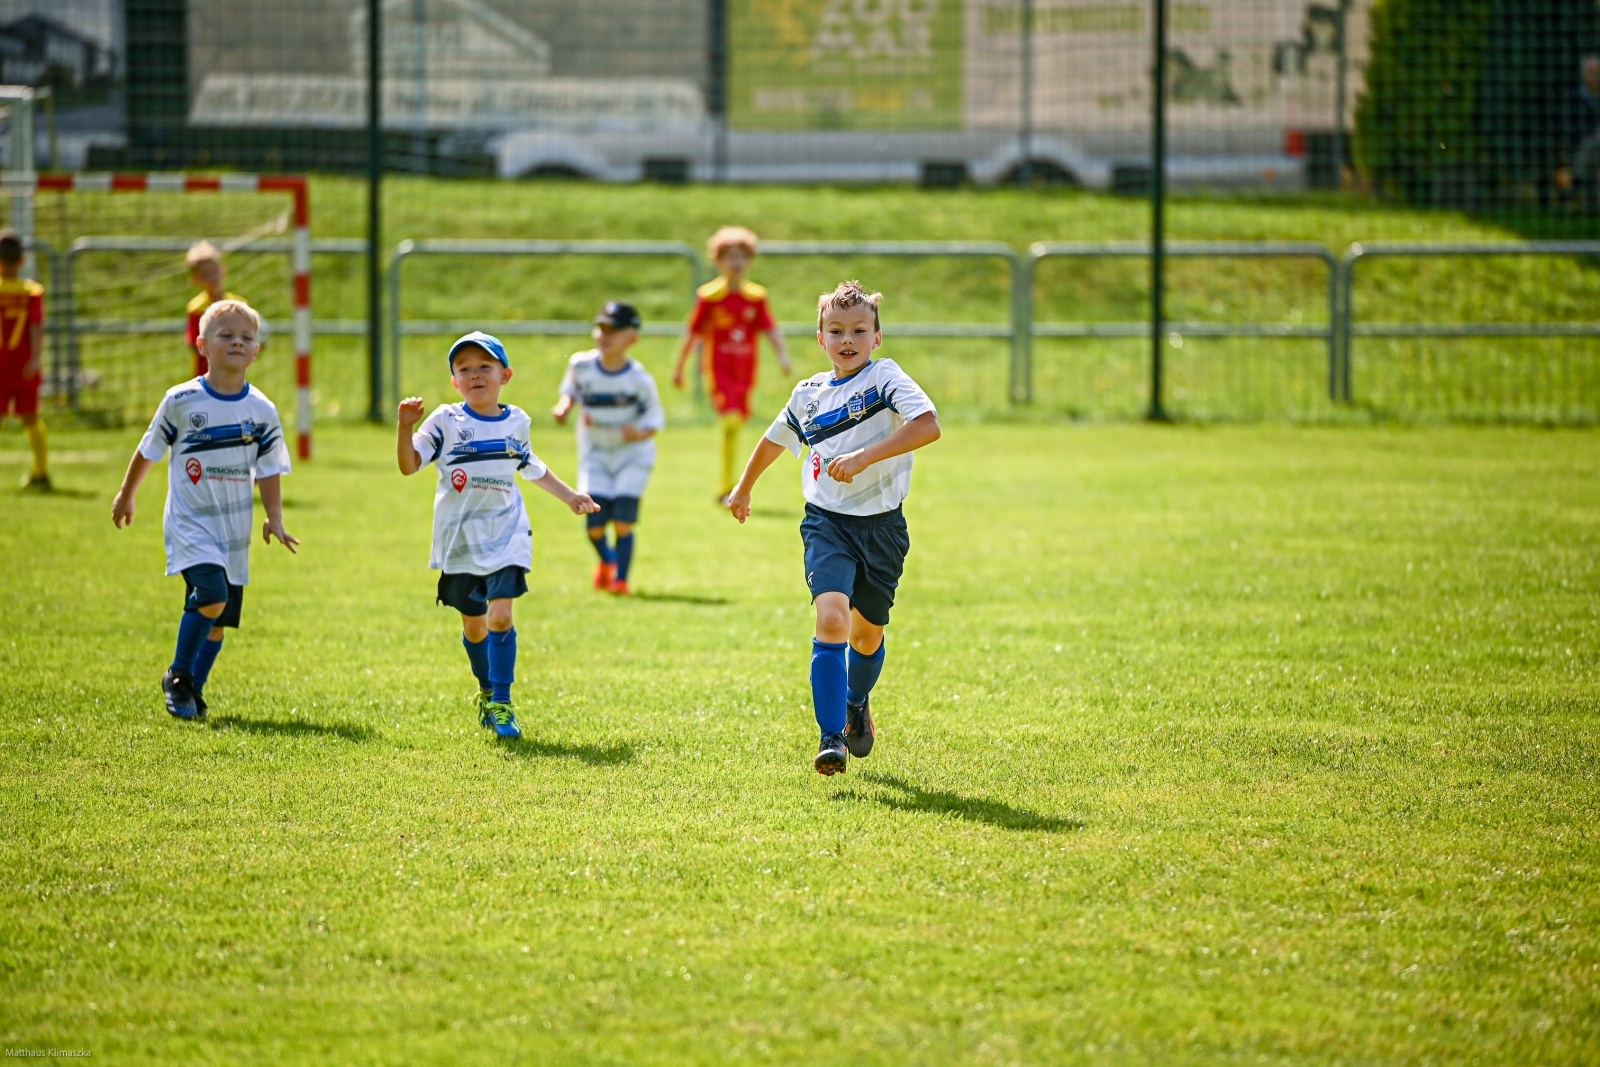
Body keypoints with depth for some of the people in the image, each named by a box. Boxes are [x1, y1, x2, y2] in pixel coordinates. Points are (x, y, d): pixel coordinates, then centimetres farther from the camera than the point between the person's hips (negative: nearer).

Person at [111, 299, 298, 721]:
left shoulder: (262, 411, 0)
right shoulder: (181, 401, -7)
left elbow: (269, 470, 9)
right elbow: (149, 449, 7)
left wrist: (274, 518, -2)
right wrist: (126, 494, 16)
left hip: (234, 528, 4)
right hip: (190, 523, -4)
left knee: (218, 617, 7)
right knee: (211, 596, -22)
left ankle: (193, 689, 25)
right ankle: (177, 678, -4)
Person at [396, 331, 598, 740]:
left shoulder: (515, 423, 5)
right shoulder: (445, 422, -4)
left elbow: (532, 468, 23)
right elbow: (409, 465, -11)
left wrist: (569, 496, 24)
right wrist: (406, 427, -27)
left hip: (506, 536, 0)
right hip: (460, 539, 0)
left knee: (500, 614, -16)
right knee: (473, 624, 11)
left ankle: (501, 703, -10)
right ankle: (486, 690, 35)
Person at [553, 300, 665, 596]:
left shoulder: (638, 379, -18)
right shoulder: (581, 365, -10)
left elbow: (655, 417, -9)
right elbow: (572, 389, 10)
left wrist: (641, 432, -29)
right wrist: (565, 405, -11)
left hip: (632, 453, -2)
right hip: (595, 454, 2)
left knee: (623, 520, -12)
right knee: (595, 522, -3)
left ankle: (621, 578, 2)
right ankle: (606, 560, 29)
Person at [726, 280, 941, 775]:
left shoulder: (886, 378, -7)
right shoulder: (809, 393, 6)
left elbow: (928, 425, -25)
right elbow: (775, 441, 26)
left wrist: (864, 457, -31)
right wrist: (744, 488, 38)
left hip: (882, 525, -1)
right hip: (827, 522, 1)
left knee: (868, 632, 13)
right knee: (831, 619, -20)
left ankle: (857, 705, 45)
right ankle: (832, 738, -20)